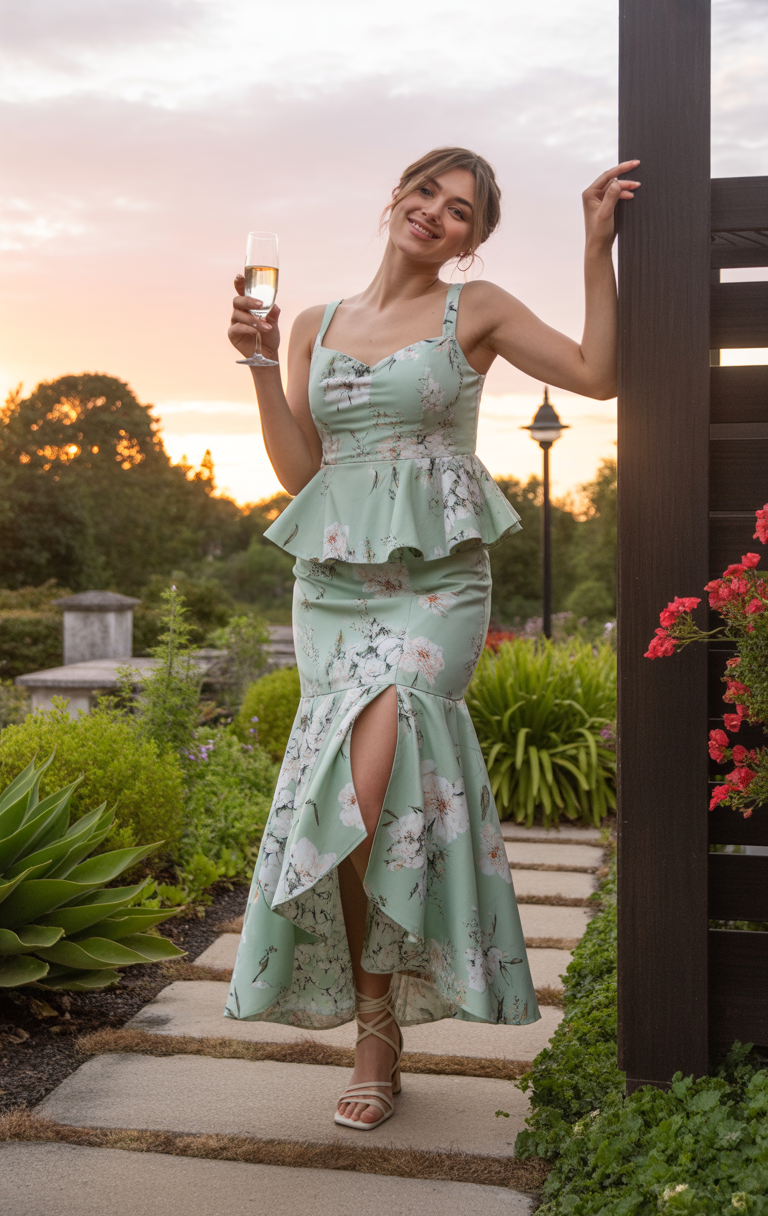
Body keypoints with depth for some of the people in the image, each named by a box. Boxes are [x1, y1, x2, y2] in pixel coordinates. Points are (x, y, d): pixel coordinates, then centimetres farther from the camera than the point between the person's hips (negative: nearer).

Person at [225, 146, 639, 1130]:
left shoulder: (478, 311, 8)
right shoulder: (316, 326, 15)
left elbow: (599, 374, 1)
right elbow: (299, 471, 9)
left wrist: (597, 243, 0)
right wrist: (260, 363, -1)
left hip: (435, 578, -3)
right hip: (334, 580, 3)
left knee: (363, 791, -21)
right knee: (371, 794, -4)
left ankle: (374, 1019, 1)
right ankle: (378, 1034, 10)